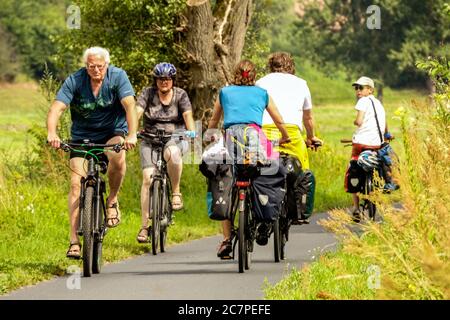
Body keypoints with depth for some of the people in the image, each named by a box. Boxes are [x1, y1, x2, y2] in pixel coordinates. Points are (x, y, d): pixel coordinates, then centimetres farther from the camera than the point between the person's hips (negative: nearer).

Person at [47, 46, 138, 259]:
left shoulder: (117, 77, -16)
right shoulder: (75, 81, -15)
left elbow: (129, 105, -27)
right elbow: (57, 108, -25)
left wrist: (132, 134, -44)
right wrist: (51, 133, -45)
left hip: (113, 132, -1)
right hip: (82, 136, 1)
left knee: (117, 157, -35)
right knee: (76, 184, -12)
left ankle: (112, 200, -8)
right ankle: (74, 240, -9)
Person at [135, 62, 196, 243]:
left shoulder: (180, 95, 1)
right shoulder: (148, 94, 1)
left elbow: (187, 116, -11)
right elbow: (137, 112, -12)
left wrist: (193, 134, -30)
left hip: (176, 139, -1)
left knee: (172, 153, -38)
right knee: (148, 178, -15)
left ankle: (176, 192, -18)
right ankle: (145, 226, -11)